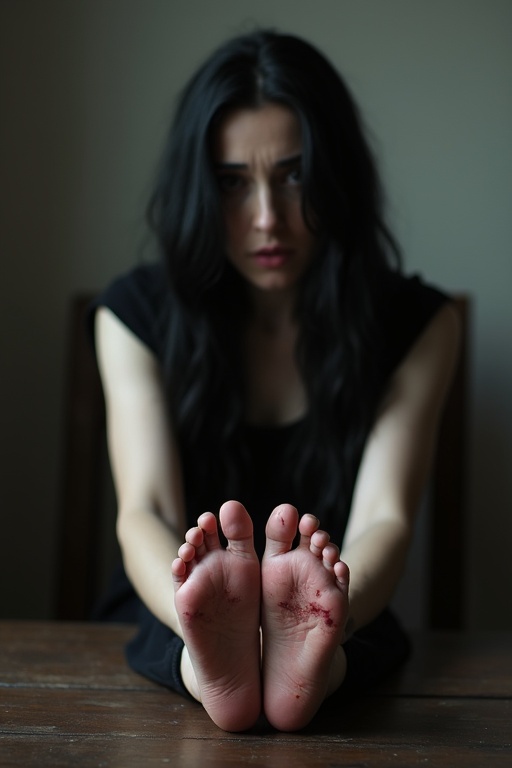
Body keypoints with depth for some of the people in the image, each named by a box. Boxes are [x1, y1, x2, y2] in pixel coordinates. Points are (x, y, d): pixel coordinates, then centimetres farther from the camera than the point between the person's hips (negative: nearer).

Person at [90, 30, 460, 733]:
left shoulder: (420, 324, -4)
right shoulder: (136, 313, -4)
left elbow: (385, 516, -17)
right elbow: (145, 511, -16)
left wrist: (331, 612, -43)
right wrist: (197, 618, -41)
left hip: (342, 636, 1)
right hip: (165, 629, 0)